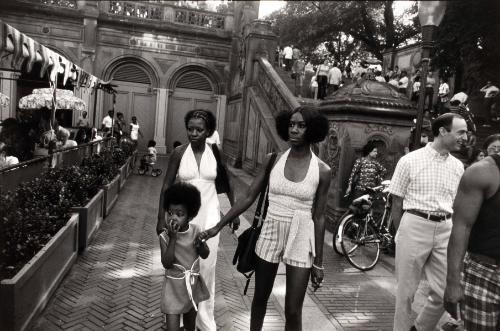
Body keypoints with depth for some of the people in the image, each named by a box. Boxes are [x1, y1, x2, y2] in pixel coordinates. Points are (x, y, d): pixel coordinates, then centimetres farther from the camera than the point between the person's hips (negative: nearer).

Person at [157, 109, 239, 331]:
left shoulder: (215, 153, -3)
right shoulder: (179, 153, -6)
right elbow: (166, 186, -1)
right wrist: (161, 218, -3)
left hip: (209, 215, 1)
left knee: (207, 269, 6)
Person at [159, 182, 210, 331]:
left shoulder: (195, 230, -9)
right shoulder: (165, 236, -18)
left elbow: (205, 255, -1)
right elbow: (167, 264, -24)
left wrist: (200, 243, -22)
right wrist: (173, 238, -31)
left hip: (193, 283, 3)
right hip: (174, 285, -3)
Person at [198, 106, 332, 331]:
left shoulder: (322, 171, -8)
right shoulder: (272, 160, -4)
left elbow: (318, 218, -3)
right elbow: (249, 197, 0)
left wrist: (318, 262, 0)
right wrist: (218, 226, -3)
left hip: (301, 241, -2)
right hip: (269, 236, 2)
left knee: (293, 312, 5)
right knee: (260, 299, 19)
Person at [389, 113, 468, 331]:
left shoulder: (458, 167, 7)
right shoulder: (410, 160, -6)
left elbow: (456, 206, 14)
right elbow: (397, 203, -1)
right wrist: (401, 235, 3)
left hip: (445, 230, 4)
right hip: (414, 226, -4)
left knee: (445, 292, 8)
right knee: (406, 291, 7)